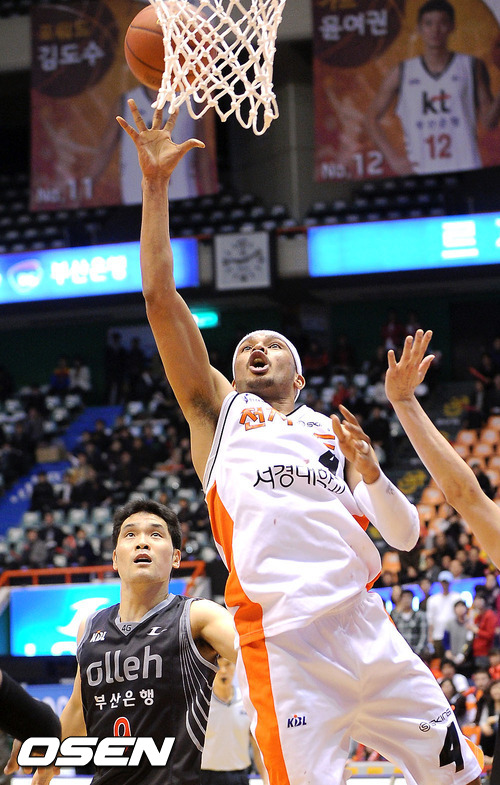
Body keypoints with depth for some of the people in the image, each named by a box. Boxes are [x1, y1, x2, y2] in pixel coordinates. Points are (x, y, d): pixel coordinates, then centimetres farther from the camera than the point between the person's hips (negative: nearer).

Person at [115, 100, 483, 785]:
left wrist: (370, 473, 0)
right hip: (282, 642, -3)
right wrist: (156, 184, 5)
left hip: (368, 630, 4)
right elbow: (161, 298, 9)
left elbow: (406, 536, 19)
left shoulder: (335, 433, 25)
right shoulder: (220, 411, 18)